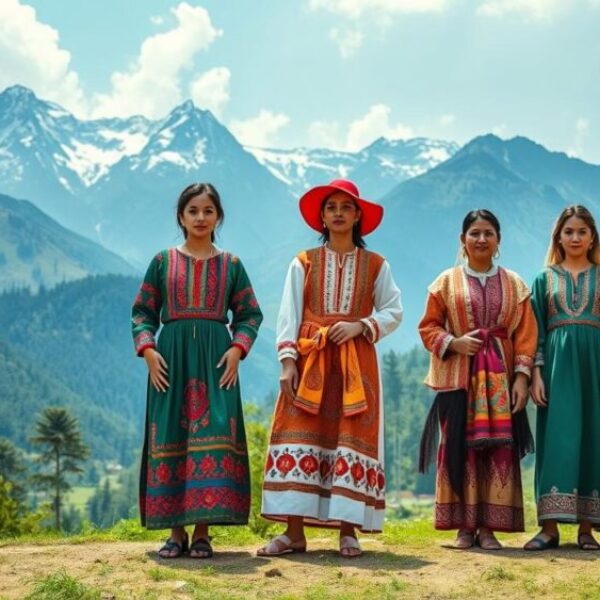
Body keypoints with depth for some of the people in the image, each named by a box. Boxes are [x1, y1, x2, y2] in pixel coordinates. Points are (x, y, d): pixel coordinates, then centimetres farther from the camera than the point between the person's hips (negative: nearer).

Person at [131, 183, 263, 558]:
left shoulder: (230, 264, 11)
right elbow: (143, 311, 9)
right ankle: (176, 530, 4)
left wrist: (237, 349, -7)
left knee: (213, 435, -8)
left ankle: (203, 531, -3)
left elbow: (250, 314, 9)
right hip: (171, 355, 0)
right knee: (171, 435, -2)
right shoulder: (163, 261, 11)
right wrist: (148, 349, -6)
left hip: (215, 358, 0)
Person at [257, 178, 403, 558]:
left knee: (352, 441, -4)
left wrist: (360, 326, -10)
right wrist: (288, 360, -7)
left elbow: (393, 312, 7)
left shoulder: (375, 265, 10)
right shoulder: (303, 263, 10)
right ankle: (294, 533, -5)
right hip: (309, 362, 0)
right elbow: (289, 316, 4)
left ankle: (348, 531, 0)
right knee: (297, 440, -6)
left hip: (356, 364, 0)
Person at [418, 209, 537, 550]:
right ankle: (464, 526, 4)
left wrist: (522, 375, -5)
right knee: (460, 448, -2)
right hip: (458, 375, -1)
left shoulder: (514, 284, 10)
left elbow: (526, 334, 5)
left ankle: (488, 527, 2)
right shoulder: (447, 282, 7)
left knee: (498, 448, -3)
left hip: (500, 377, 1)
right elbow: (428, 327, 7)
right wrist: (453, 342, -11)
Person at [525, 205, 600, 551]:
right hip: (558, 363, -1)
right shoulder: (546, 278, 12)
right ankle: (550, 526, -8)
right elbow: (537, 330, 7)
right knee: (557, 437, -7)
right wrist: (536, 373, -5)